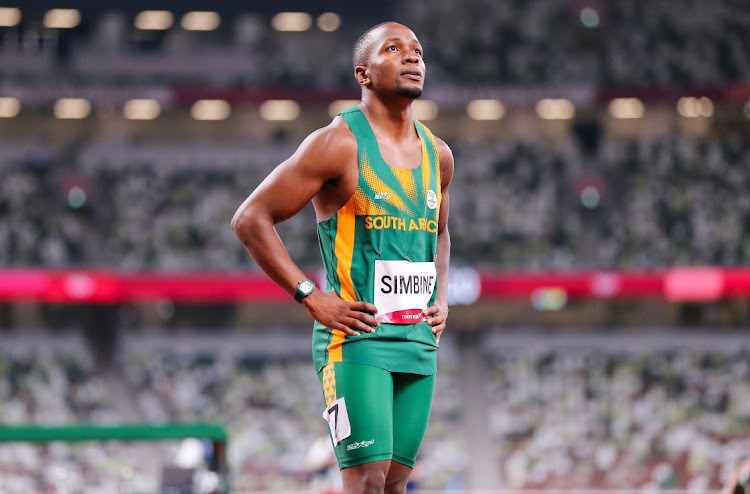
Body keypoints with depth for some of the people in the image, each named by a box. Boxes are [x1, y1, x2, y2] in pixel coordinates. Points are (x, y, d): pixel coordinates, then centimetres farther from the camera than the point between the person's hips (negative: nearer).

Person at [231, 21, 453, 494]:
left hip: (419, 346, 7)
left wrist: (441, 299, 14)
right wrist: (311, 297, -13)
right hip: (355, 336, -7)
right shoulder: (338, 144, -8)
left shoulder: (438, 155, 13)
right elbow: (250, 219, -8)